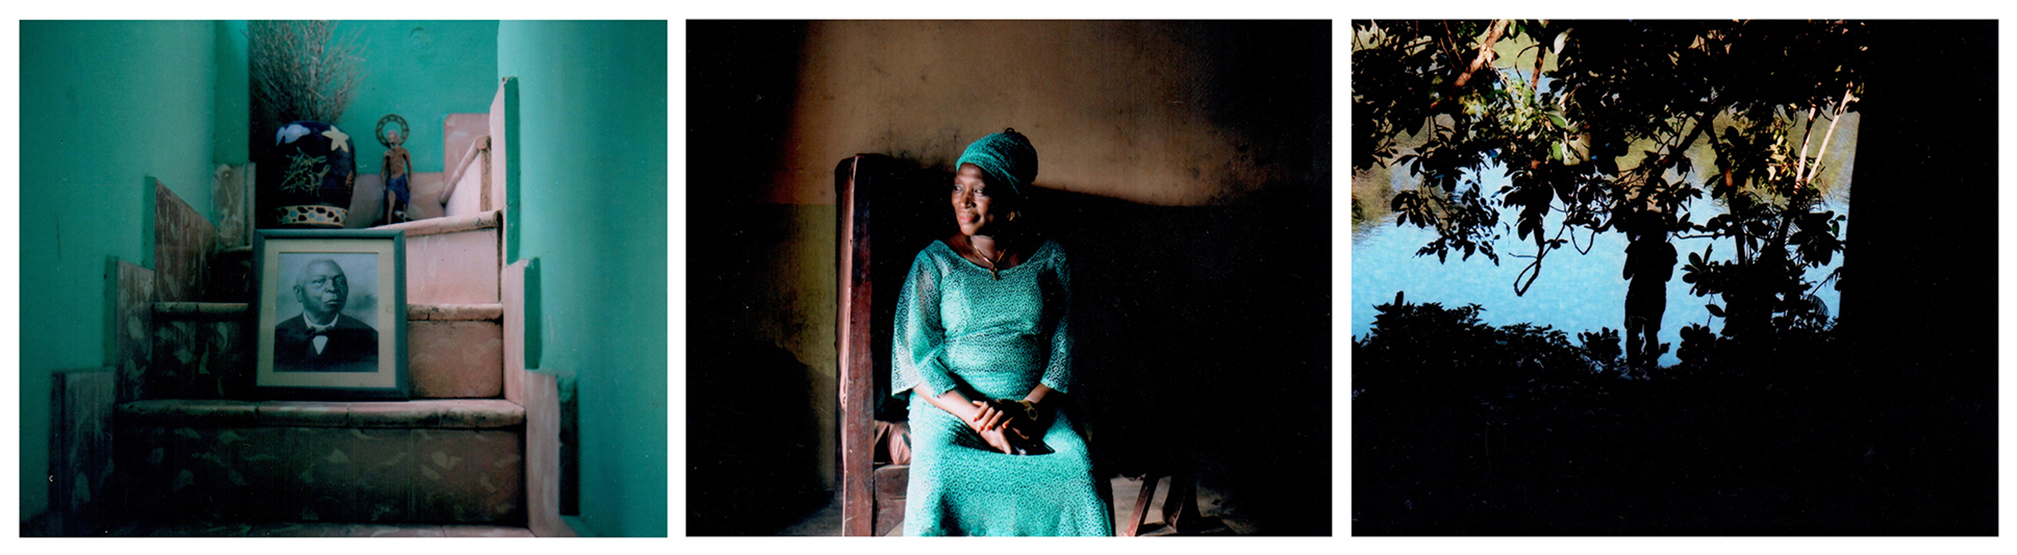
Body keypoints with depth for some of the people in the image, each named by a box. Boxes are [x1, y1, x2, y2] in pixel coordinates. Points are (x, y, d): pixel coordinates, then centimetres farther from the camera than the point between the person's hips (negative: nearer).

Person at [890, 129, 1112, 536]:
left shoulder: (1049, 260, 11)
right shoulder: (935, 262, 6)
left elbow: (1063, 351, 6)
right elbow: (916, 357, -2)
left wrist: (1027, 407, -13)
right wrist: (978, 419, -15)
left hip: (1034, 406, 1)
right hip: (950, 406, -1)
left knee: (1076, 470, -31)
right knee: (939, 473, -35)